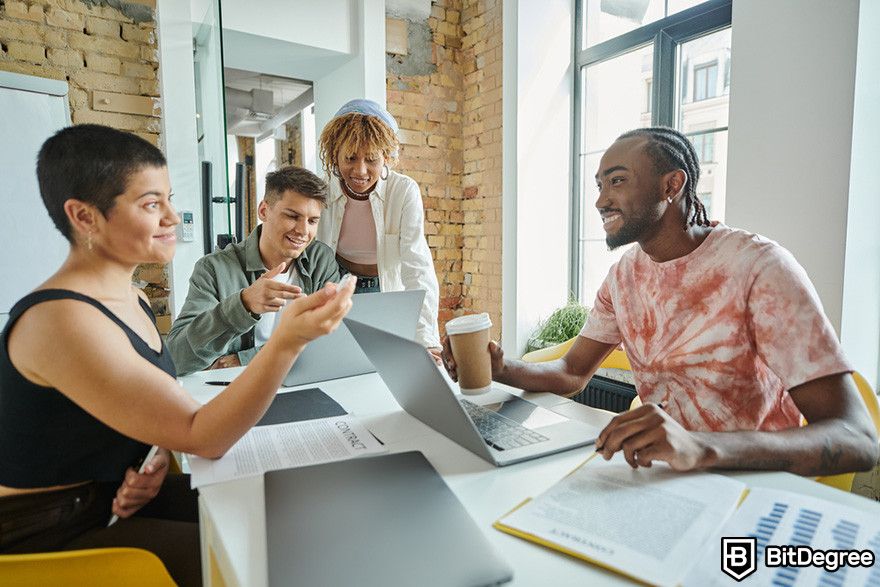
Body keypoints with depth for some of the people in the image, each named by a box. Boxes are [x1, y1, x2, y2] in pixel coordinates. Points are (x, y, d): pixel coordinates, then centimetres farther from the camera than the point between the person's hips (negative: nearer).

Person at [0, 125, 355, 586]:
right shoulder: (61, 320, -27)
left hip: (114, 497, 8)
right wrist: (287, 341, -42)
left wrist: (157, 457, -10)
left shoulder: (131, 299, 2)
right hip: (55, 536, -7)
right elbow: (201, 436, -29)